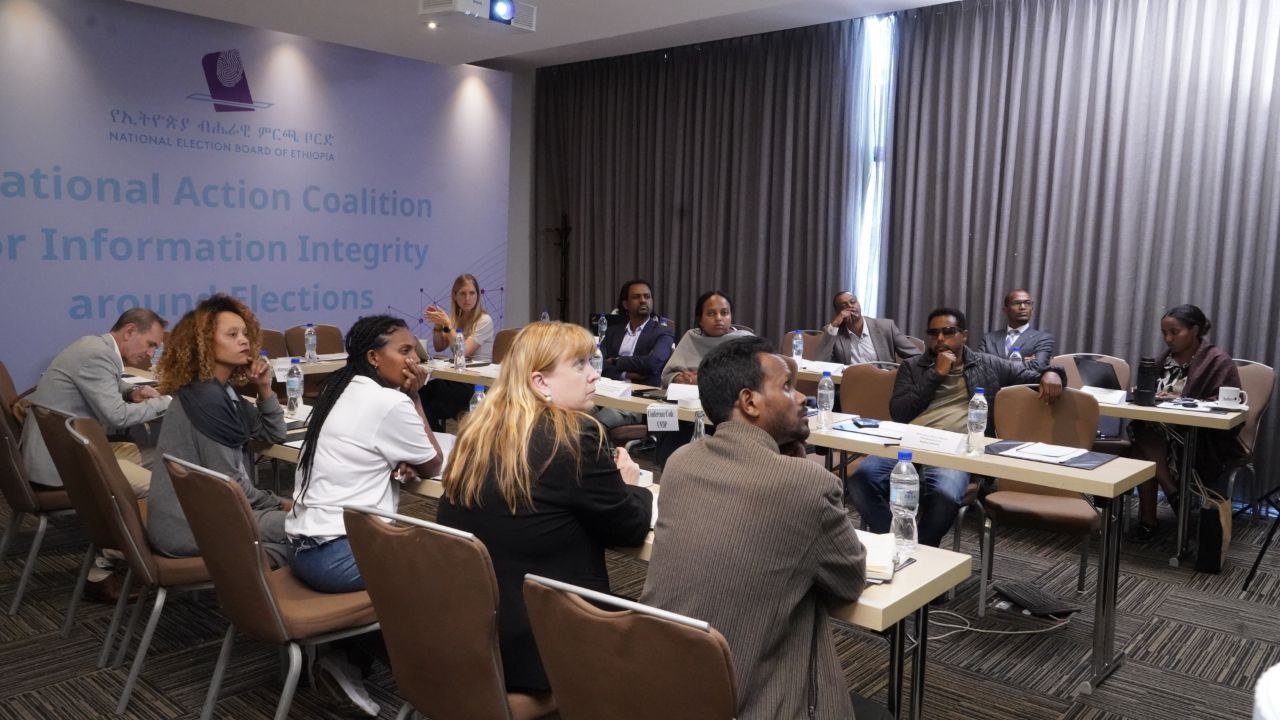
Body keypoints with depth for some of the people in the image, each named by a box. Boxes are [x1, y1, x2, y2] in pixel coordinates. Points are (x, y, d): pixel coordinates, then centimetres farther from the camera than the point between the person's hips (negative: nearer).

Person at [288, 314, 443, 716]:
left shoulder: (340, 392, 13)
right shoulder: (390, 402, -14)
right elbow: (433, 466, -1)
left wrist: (396, 466, 2)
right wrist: (414, 397, 0)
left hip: (305, 548, 9)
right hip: (339, 556, -9)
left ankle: (346, 652, 15)